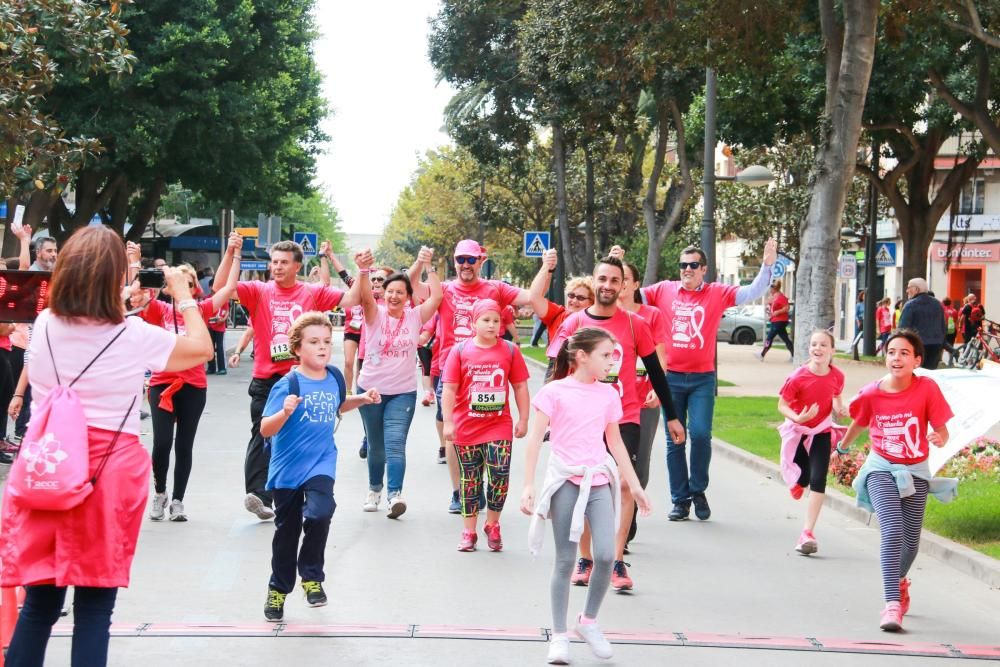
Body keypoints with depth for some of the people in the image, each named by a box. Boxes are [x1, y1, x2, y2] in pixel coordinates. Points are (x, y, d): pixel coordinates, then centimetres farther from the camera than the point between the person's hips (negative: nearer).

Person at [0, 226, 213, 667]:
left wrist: (119, 304, 25)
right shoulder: (134, 336, -9)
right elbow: (202, 348, 7)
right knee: (94, 609, 4)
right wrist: (182, 293, 15)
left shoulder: (44, 326, 1)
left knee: (39, 603, 13)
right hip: (108, 474, -3)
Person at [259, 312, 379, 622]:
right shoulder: (287, 385, -16)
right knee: (286, 532, 12)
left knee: (319, 514, -26)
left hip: (321, 465, 2)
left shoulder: (334, 379, -1)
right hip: (287, 469, -2)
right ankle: (278, 589, 35)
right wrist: (285, 412, -38)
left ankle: (312, 576, -3)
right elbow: (266, 430, -20)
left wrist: (361, 399, 7)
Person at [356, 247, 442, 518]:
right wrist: (363, 270, -39)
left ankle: (395, 494, -24)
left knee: (395, 443, -15)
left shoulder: (415, 317, 1)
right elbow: (365, 297, -22)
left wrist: (428, 267, -15)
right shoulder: (376, 315, -3)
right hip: (371, 389, 1)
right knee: (376, 445, 13)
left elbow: (436, 297, -10)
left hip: (403, 392, -1)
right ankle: (374, 489, 32)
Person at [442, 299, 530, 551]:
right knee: (470, 480, 8)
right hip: (466, 427, 0)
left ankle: (492, 525, 11)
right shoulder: (460, 351, -2)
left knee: (499, 476, -11)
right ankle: (469, 532, 20)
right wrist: (448, 422, -7)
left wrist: (523, 420, 5)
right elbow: (449, 389, -2)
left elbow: (520, 386, 7)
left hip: (499, 426, 0)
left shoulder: (510, 350, 1)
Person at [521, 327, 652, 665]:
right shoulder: (554, 392, -4)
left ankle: (589, 621, 13)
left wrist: (634, 484, 20)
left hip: (599, 481, 4)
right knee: (565, 560, 1)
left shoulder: (608, 394, 10)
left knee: (605, 555, -10)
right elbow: (535, 439, -5)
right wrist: (528, 485, -11)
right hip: (565, 481, -3)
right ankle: (559, 636, 11)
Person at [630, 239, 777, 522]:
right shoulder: (664, 290, 5)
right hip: (671, 377, 1)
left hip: (702, 378, -1)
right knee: (674, 440, 5)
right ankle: (680, 499, 15)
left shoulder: (718, 293, 3)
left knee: (700, 434, -11)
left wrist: (767, 265, -15)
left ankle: (698, 490, 13)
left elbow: (753, 292, -2)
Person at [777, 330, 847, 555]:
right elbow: (782, 405, -15)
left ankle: (808, 532, -8)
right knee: (800, 481, 9)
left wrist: (839, 410, -8)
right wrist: (797, 418, -32)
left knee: (818, 480, -12)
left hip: (822, 433, 1)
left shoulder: (837, 376, -10)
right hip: (798, 431, -1)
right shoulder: (798, 377, -21)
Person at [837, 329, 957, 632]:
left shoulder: (927, 389, -15)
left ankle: (899, 580, 45)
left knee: (911, 538, 11)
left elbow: (942, 431, -12)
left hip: (916, 471, 1)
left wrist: (939, 438, -36)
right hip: (881, 469, -1)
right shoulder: (872, 393, -11)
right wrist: (843, 447, 26)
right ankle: (893, 604, -23)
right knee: (892, 531, -20)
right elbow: (858, 424, 10)